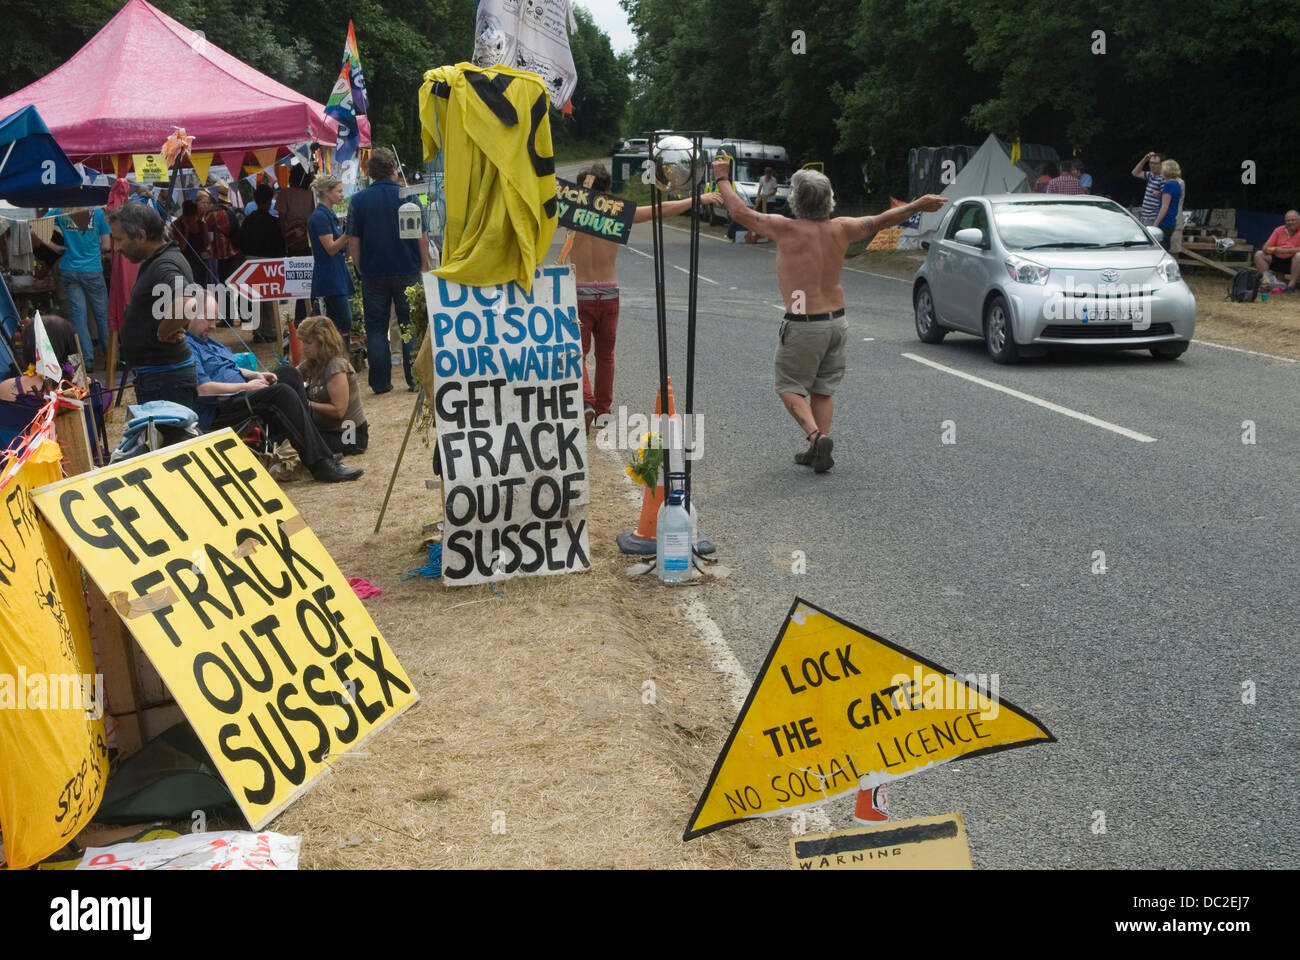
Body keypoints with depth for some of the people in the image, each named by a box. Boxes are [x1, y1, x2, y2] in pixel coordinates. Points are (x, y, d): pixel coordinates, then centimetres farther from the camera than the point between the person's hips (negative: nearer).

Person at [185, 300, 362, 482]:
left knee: (290, 374, 0)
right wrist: (245, 386, -14)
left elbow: (232, 369, 31)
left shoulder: (206, 340, 23)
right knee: (282, 392, -26)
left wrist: (254, 375, 9)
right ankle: (321, 465, -30)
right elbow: (201, 389, -22)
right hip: (215, 411, -11)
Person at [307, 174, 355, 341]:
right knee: (344, 321, -13)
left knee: (334, 321, 10)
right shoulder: (319, 217, -14)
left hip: (336, 275, 10)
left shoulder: (329, 214, 16)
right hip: (329, 276, -10)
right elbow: (330, 248, -18)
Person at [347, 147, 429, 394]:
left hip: (373, 273, 1)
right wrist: (424, 267, 6)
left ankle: (380, 382, 6)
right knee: (411, 327, 7)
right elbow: (422, 237, -4)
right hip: (408, 272, -1)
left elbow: (353, 242, 1)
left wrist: (362, 271, 11)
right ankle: (415, 379, 7)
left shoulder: (358, 200, -1)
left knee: (376, 329, 7)